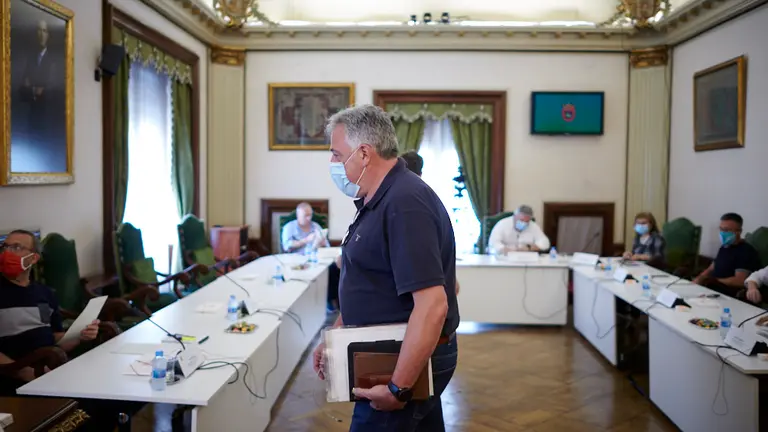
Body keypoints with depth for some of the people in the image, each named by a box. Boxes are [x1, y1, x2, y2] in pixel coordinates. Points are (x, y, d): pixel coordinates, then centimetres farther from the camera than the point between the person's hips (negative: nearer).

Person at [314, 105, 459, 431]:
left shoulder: (405, 204, -23)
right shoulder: (379, 201, 9)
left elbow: (432, 305, -29)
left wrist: (398, 389, -26)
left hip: (408, 363, -9)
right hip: (393, 353, 9)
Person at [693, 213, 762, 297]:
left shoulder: (746, 251, -11)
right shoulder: (724, 247, 18)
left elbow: (740, 281, -21)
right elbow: (711, 269, 23)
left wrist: (715, 280, -11)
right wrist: (699, 279, 2)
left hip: (729, 296, -9)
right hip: (711, 287, 9)